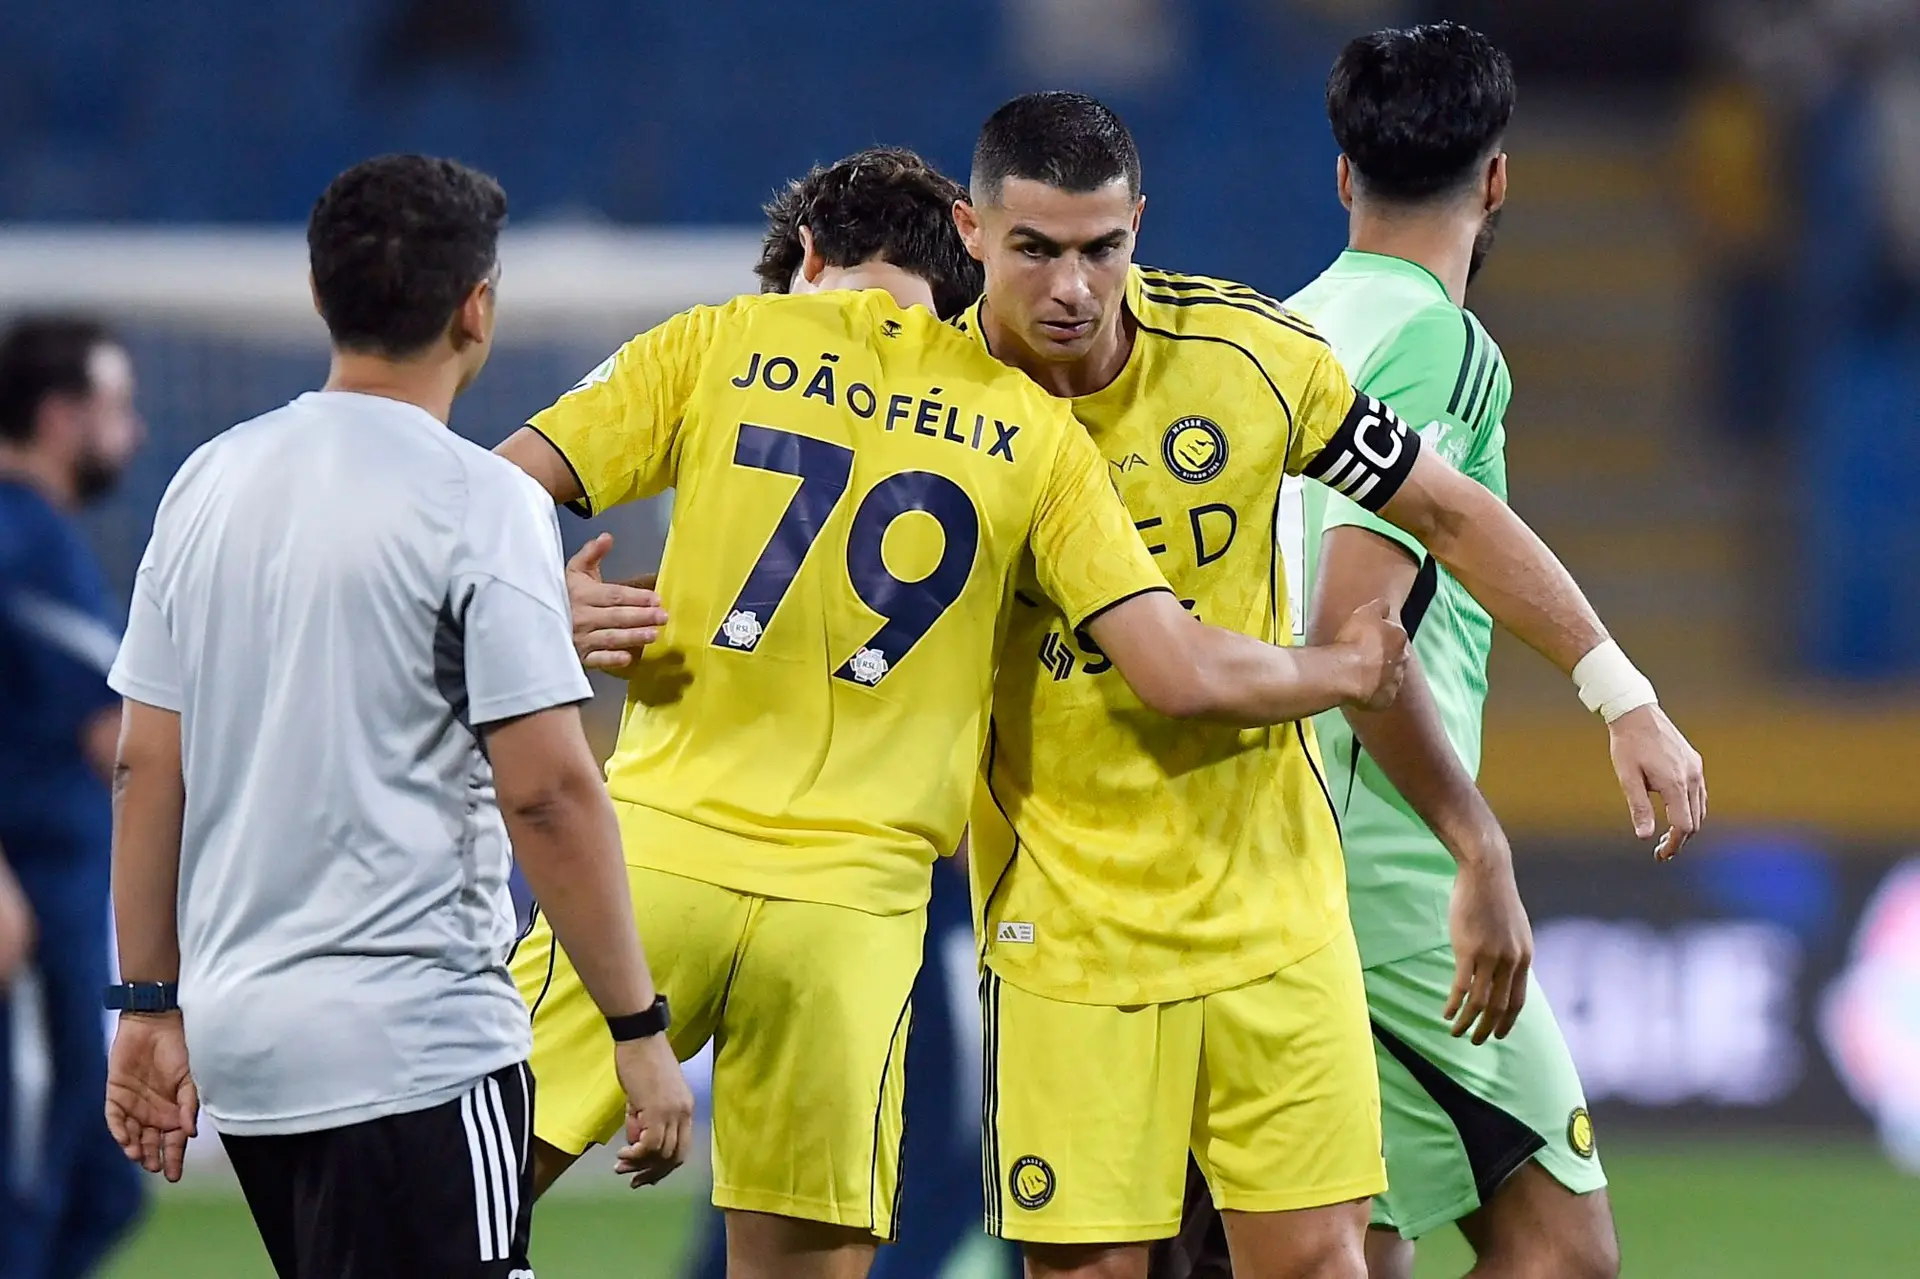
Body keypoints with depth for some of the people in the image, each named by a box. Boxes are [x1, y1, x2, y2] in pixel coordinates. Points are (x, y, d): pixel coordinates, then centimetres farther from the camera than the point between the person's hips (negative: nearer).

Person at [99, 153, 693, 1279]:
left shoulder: (211, 482, 9)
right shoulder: (483, 502, -10)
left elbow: (147, 769, 11)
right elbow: (547, 791, -13)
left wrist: (150, 1006, 18)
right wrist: (640, 1030, -8)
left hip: (235, 1027, 7)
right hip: (413, 1046, -7)